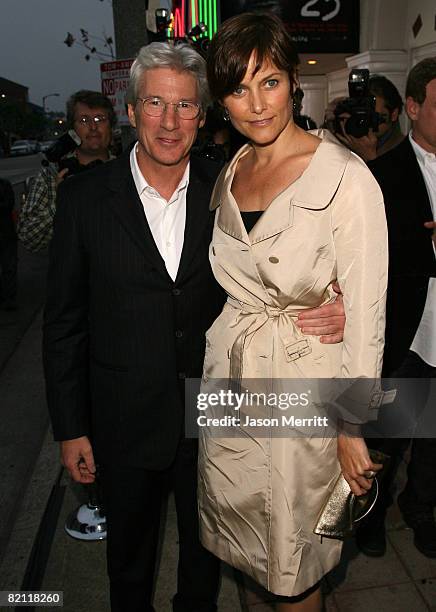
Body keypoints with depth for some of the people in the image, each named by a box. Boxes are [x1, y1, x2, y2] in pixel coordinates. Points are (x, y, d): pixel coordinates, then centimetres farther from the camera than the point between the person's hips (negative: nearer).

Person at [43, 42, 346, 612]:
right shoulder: (86, 196, -10)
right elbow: (64, 322, -6)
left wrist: (325, 314, -21)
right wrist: (70, 427, -4)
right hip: (126, 420, -1)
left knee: (206, 546, 25)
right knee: (129, 550, 24)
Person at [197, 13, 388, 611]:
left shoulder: (346, 177, -16)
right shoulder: (229, 172, 4)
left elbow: (366, 312, -15)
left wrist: (351, 427, -12)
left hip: (306, 380, -6)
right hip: (229, 372, 6)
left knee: (293, 557, 14)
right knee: (235, 517, 24)